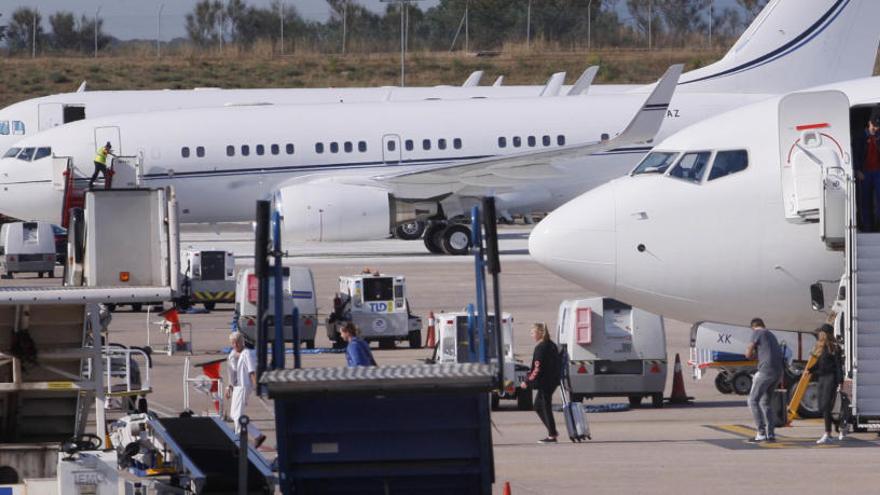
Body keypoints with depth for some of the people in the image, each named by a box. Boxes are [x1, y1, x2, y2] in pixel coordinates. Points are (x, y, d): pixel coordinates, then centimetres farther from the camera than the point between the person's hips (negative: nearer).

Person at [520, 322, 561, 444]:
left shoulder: (541, 348, -17)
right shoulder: (552, 346, 12)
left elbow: (538, 368, -20)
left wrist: (528, 381, -14)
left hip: (544, 382, -10)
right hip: (552, 381, 10)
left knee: (546, 407, -3)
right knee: (538, 406, 18)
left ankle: (552, 435, 0)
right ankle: (552, 431, 18)